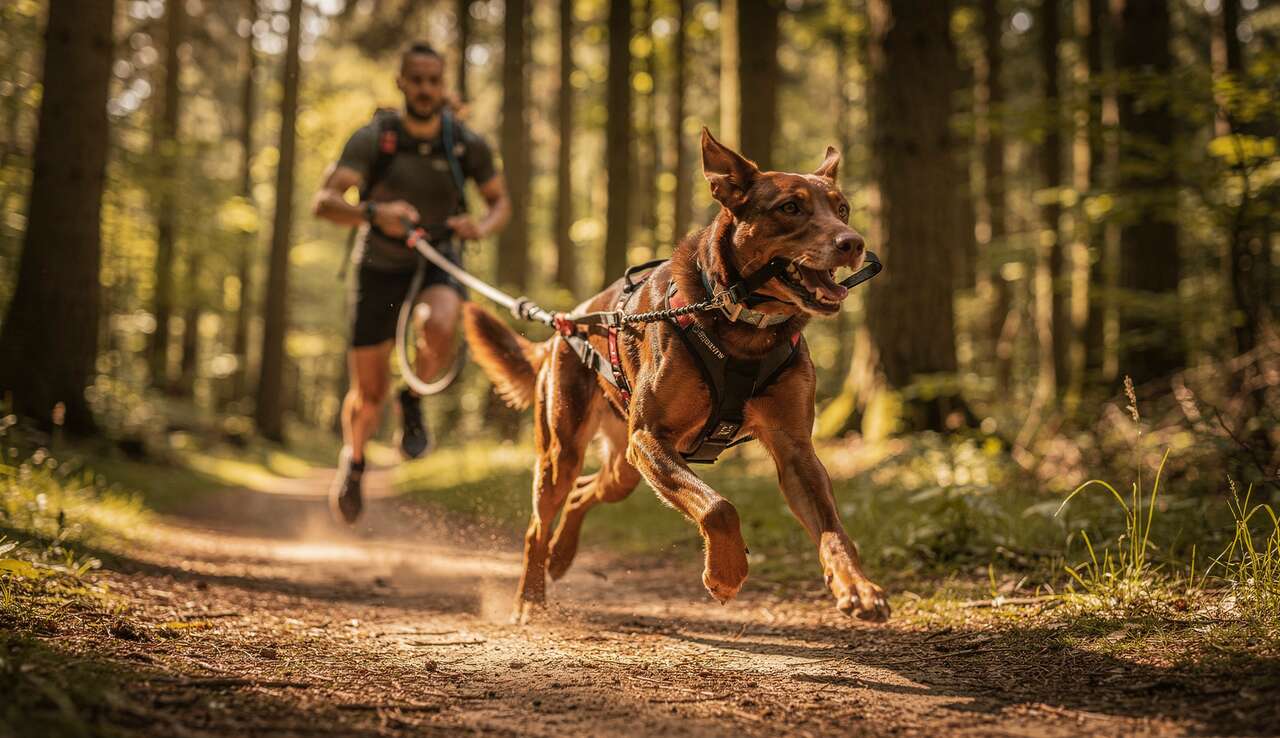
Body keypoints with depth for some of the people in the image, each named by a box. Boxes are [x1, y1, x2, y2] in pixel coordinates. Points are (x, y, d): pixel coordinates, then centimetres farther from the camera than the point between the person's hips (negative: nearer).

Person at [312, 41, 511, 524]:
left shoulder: (467, 144, -10)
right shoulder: (373, 139, -17)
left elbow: (500, 201, 5)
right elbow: (323, 202, -27)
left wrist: (483, 226, -18)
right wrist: (374, 213, -46)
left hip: (438, 263, 1)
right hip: (380, 267, 0)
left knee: (439, 327, -36)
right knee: (369, 395, 4)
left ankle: (414, 401, -4)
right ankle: (353, 461, 37)